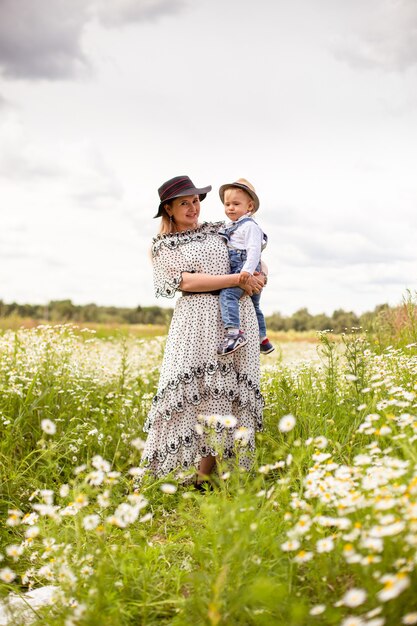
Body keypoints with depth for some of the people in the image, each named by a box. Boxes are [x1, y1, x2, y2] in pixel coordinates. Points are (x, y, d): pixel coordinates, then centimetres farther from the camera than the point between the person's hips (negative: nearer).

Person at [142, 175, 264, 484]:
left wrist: (258, 276, 5)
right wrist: (237, 278, -10)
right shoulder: (164, 245, 9)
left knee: (227, 393, -4)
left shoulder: (220, 230, 19)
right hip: (198, 318, -3)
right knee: (195, 392, -12)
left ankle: (204, 476, -1)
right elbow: (186, 281, -5)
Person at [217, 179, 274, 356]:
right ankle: (262, 339, 39)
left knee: (227, 294, -31)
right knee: (254, 306, 23)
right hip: (234, 272, 11)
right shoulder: (230, 227, 18)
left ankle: (234, 332, -43)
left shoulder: (250, 226, -11)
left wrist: (248, 270, -32)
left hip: (245, 274, -11)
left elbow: (254, 250, -22)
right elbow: (226, 248, 29)